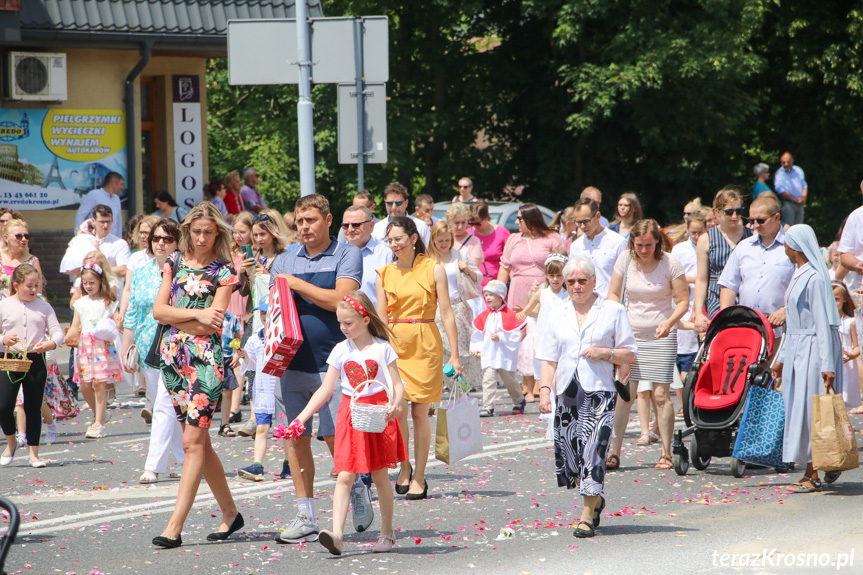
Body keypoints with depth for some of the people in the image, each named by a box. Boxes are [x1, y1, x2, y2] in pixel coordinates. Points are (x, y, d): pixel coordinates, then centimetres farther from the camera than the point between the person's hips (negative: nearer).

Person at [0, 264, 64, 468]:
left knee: (33, 408, 4)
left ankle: (34, 453, 11)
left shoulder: (43, 306, 5)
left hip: (36, 360, 1)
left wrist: (51, 343, -19)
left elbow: (57, 331, 2)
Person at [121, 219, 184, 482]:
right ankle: (188, 459, 22)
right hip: (148, 349, 6)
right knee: (157, 406, 10)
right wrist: (126, 351, 10)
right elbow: (131, 314, 14)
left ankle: (154, 466, -13)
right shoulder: (140, 273, 11)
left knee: (164, 406, -13)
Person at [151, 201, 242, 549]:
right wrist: (196, 315, -8)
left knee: (193, 440, -12)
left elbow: (212, 324, -9)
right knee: (199, 440, 10)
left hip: (205, 357, -6)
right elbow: (159, 310, 3)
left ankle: (175, 526, -18)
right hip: (173, 356, 6)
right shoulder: (174, 263, 13)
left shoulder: (224, 272, 0)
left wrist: (175, 318, -4)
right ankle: (230, 513, 21)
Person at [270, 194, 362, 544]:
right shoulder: (284, 262, 14)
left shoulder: (347, 256, 0)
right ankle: (305, 517, 9)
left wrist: (296, 284, -10)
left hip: (331, 360, -5)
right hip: (292, 362, 5)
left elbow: (340, 300, -14)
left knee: (334, 436, -6)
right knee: (296, 437, 3)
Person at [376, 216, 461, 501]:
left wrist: (454, 355, -2)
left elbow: (446, 314, 1)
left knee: (420, 412, 0)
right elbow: (380, 318, 9)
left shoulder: (433, 270, 1)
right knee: (398, 410, -10)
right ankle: (404, 468, 11)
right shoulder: (384, 274, 8)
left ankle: (419, 478, 9)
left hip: (425, 345, -2)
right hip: (394, 344, 2)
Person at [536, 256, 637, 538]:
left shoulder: (612, 311, 5)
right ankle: (595, 499, 28)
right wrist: (545, 390, 3)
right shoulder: (560, 314, 15)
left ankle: (588, 515, -11)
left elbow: (629, 354, 5)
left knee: (591, 451, -14)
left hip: (598, 391, -4)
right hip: (566, 393, 4)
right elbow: (549, 359, 15)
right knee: (568, 453, 3)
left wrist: (604, 352, -12)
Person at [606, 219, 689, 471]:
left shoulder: (670, 263, -6)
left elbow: (683, 300, -2)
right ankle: (615, 452, 0)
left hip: (661, 337, -2)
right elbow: (614, 294, 11)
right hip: (630, 334, 2)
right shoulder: (625, 260, 1)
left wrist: (669, 322, -20)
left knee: (660, 394, -6)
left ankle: (666, 454, 2)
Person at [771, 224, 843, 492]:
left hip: (812, 350, -9)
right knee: (798, 409, 8)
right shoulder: (798, 275, 14)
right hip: (796, 350, 9)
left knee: (809, 410, -7)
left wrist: (826, 365, -22)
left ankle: (812, 475, -4)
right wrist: (782, 358, 23)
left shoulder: (814, 278, -16)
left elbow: (823, 324, -19)